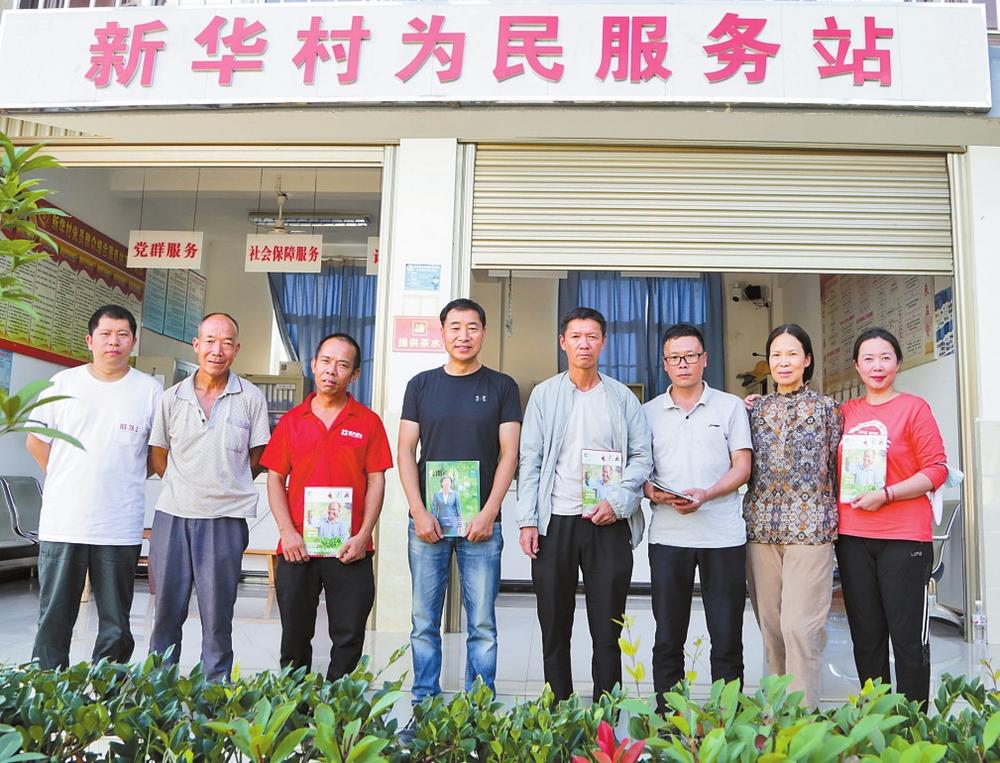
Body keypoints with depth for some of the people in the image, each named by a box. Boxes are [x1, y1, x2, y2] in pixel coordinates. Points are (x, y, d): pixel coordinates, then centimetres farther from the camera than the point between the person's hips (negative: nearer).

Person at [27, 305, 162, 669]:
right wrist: (65, 477, 8)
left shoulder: (150, 390, 2)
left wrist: (125, 475, 6)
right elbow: (36, 441, 14)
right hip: (62, 523, 1)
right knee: (53, 622, 7)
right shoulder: (64, 383, 6)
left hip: (120, 528, -1)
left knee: (116, 628, 7)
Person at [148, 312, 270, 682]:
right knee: (167, 611, 10)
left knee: (217, 616, 5)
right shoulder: (172, 398, 5)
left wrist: (228, 485, 8)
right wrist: (186, 485, 11)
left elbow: (257, 458, 8)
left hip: (225, 517, -2)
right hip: (173, 514, 2)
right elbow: (158, 456, 14)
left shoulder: (251, 398, 0)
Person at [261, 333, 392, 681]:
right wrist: (287, 532, -5)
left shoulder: (368, 422, 4)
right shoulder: (291, 420, 8)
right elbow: (275, 479, 7)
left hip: (350, 551, -1)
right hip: (297, 548, 1)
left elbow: (376, 481, 1)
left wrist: (363, 535, -9)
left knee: (349, 639, 4)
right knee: (295, 639, 12)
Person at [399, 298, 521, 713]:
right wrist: (419, 512, -5)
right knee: (425, 622, 7)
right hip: (427, 520, 2)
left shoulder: (501, 387, 6)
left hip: (481, 522, -1)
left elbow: (508, 454, 1)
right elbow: (406, 451, 6)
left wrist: (488, 513, -9)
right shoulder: (421, 385, 9)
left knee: (482, 624, 2)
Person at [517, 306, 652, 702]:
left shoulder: (623, 397, 8)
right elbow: (530, 460, 4)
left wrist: (617, 501, -10)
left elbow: (641, 457, 6)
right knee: (554, 627, 7)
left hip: (609, 524, 0)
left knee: (607, 628, 2)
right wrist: (527, 520, -3)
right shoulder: (544, 394, 8)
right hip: (555, 521, 1)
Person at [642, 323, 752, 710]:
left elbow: (742, 468, 2)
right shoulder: (648, 412, 11)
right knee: (668, 638, 7)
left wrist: (705, 495, -14)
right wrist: (654, 493, -12)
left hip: (724, 535, -1)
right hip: (667, 535, 1)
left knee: (727, 639, 4)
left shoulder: (731, 406, 7)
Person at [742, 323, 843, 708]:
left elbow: (838, 467, 4)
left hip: (810, 527, -3)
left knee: (799, 624, -9)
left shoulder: (826, 407, 4)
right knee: (770, 625, 9)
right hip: (761, 527, 4)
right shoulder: (755, 410, 12)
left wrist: (833, 518, 0)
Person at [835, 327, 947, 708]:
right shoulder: (846, 412, 10)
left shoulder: (913, 407, -2)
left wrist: (886, 495, -17)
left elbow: (937, 470, -6)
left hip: (904, 537, -4)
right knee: (866, 637, 12)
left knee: (909, 638, 2)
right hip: (852, 537, 4)